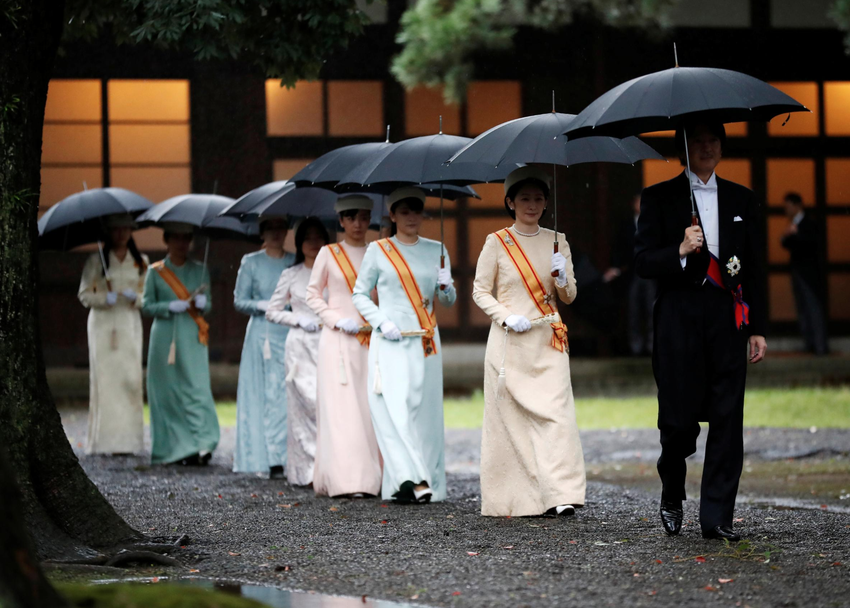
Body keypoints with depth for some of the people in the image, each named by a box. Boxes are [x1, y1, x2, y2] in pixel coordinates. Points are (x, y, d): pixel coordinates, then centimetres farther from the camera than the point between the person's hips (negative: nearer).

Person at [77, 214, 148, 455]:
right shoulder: (96, 261, 3)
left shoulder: (141, 262, 11)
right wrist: (105, 299, -16)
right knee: (105, 378, -8)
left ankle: (128, 439, -3)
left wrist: (135, 298, -8)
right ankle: (104, 441, -5)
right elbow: (84, 294, 1)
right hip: (103, 324, -2)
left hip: (130, 324, 2)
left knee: (131, 379, -6)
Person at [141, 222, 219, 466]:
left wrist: (203, 303, -9)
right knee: (168, 391, -1)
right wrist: (170, 307, -13)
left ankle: (202, 444, -18)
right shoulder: (155, 272, 6)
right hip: (165, 336, -1)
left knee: (197, 387, -12)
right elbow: (147, 306, 4)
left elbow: (207, 303, 14)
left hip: (192, 338, 1)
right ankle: (172, 448, 5)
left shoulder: (199, 271, 12)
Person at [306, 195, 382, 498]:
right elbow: (312, 295, 7)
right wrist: (337, 320, -7)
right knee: (342, 405, -10)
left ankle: (371, 477, 1)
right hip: (338, 339, -3)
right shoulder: (329, 254, 5)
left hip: (371, 339, 3)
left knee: (370, 406, -2)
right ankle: (345, 480, -15)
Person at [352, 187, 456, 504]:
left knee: (425, 410, 0)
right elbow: (360, 294, 7)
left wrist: (445, 286, -7)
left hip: (426, 343, 3)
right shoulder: (377, 251, 5)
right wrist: (381, 322, -8)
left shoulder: (436, 250, 13)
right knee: (394, 409, -14)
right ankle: (411, 479, -20)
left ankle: (428, 481, 4)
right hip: (390, 344, -3)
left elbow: (448, 300, 16)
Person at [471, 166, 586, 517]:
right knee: (510, 415, -3)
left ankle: (560, 495, -17)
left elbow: (569, 297, 13)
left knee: (555, 411, -11)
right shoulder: (497, 242, 4)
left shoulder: (556, 242, 11)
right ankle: (512, 499, 6)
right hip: (509, 342, -2)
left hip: (547, 343, 2)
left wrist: (563, 278, -9)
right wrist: (507, 316, -11)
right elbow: (480, 291, 5)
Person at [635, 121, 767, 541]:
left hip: (727, 317, 2)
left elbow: (753, 269, 14)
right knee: (679, 416, -1)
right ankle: (672, 497, 25)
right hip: (679, 316, -2)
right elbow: (642, 262, -1)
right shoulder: (659, 198, 5)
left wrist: (757, 328, 9)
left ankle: (717, 517, -1)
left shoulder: (742, 200, 14)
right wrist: (680, 251, -19)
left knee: (727, 416, -3)